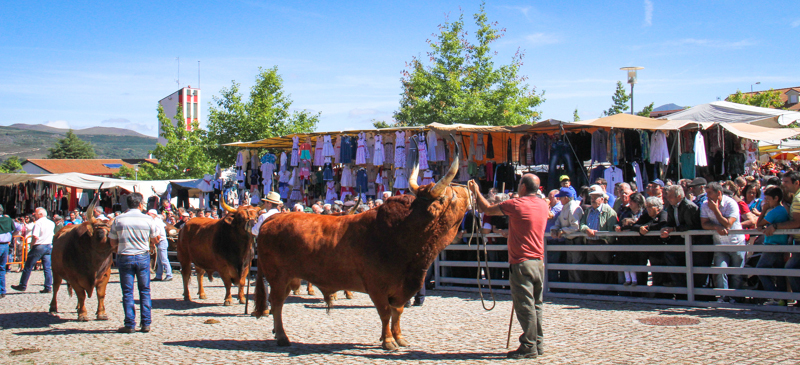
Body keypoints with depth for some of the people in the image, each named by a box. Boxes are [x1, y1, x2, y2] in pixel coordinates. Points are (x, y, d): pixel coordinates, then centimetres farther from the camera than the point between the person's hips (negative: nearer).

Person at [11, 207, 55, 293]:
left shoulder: (38, 223, -12)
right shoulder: (51, 223, 9)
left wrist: (31, 245, -8)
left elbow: (35, 236, -21)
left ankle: (23, 286, 14)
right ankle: (48, 287, 2)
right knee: (47, 267, 6)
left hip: (39, 246, -6)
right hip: (49, 246, 6)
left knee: (28, 266, 6)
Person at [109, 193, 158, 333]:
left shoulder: (118, 220, 0)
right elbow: (155, 240, 7)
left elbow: (113, 244, 4)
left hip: (124, 258, 0)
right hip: (143, 257, 0)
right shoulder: (148, 219, -2)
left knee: (127, 292, 4)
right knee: (145, 291, 8)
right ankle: (146, 324, 8)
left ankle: (130, 325, 5)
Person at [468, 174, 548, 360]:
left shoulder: (516, 204, -12)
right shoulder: (543, 205, 8)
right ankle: (538, 344, 18)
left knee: (525, 305, -4)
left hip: (522, 262, -7)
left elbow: (487, 209, -3)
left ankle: (528, 347, -1)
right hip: (539, 261, 7)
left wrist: (476, 192, 13)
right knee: (536, 304, 13)